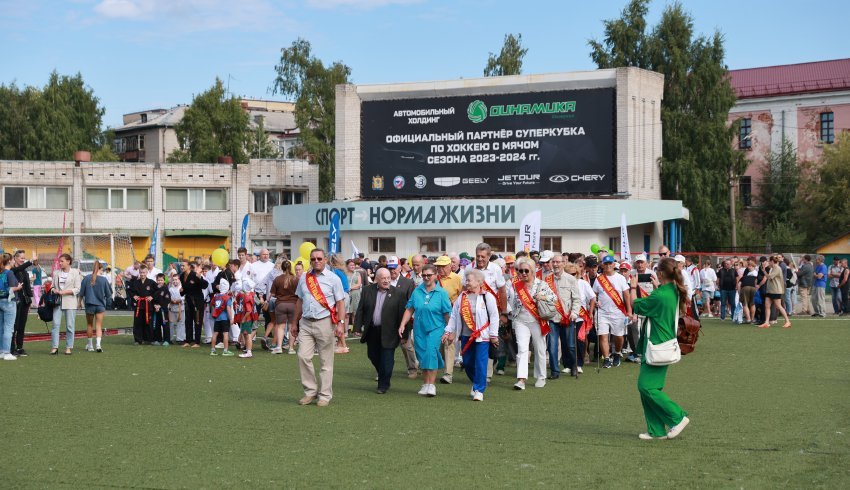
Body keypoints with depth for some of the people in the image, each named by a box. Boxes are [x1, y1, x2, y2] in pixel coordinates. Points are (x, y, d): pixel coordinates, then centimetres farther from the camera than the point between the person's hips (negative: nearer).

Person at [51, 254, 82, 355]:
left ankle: (69, 347, 8)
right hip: (58, 302, 3)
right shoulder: (56, 273, 13)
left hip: (70, 302, -3)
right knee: (55, 324, -5)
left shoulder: (75, 273, 2)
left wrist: (64, 292, -13)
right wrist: (55, 291, -7)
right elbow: (53, 286, 16)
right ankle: (55, 347, -3)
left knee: (69, 325, 0)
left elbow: (77, 289, -3)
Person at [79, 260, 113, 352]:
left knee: (89, 325, 16)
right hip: (100, 305, -1)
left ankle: (89, 345, 24)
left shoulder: (86, 278, -7)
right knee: (99, 325, 2)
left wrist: (81, 301, 17)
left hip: (89, 304, 1)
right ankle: (98, 344, -16)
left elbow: (81, 293, -1)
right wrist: (107, 303, 18)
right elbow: (108, 294, 0)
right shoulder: (104, 280, -8)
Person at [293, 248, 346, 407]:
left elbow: (340, 303, -3)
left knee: (326, 361, 1)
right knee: (303, 357, -5)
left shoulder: (333, 279, 0)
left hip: (325, 323, -4)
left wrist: (341, 323, -14)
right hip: (305, 323, 4)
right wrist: (295, 323, 18)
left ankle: (325, 395, 8)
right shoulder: (304, 278, 11)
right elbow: (299, 301, 17)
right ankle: (310, 391, 8)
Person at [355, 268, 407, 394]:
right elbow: (360, 310, 6)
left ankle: (383, 385, 13)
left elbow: (402, 314, -5)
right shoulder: (367, 290, 3)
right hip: (371, 331, 4)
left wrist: (404, 334, -6)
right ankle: (383, 378, 37)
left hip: (388, 333, -3)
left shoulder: (397, 293, -5)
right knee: (373, 356, 15)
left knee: (386, 360, -1)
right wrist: (358, 326, -1)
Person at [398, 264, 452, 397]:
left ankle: (431, 385, -12)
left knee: (431, 353, -17)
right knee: (422, 356, 7)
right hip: (419, 329, 4)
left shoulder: (441, 293, -4)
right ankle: (425, 384, 19)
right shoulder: (417, 291, 4)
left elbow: (447, 313, -2)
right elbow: (409, 309, 6)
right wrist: (402, 325, -1)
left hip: (435, 328, -4)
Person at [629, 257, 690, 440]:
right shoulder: (673, 292, 6)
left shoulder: (659, 296, -22)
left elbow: (636, 305, -10)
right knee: (647, 387, 11)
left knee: (646, 386, -6)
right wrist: (657, 286, 28)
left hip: (657, 348, -10)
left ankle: (678, 417, 0)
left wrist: (633, 287, 5)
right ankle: (656, 430, 13)